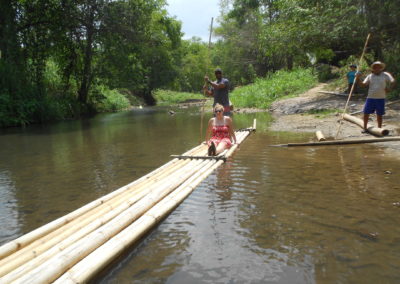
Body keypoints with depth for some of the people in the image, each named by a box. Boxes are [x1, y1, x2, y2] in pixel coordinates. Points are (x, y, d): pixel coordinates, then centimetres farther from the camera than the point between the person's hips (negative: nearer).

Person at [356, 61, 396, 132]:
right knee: (366, 113, 0)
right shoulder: (370, 76, 4)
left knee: (379, 114, 8)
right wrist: (358, 78, -20)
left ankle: (379, 128, 22)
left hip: (380, 98, -1)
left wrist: (389, 88, -12)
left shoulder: (385, 75, 1)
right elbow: (363, 84, -6)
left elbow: (393, 82, 0)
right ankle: (365, 128, 14)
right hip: (370, 98, 1)